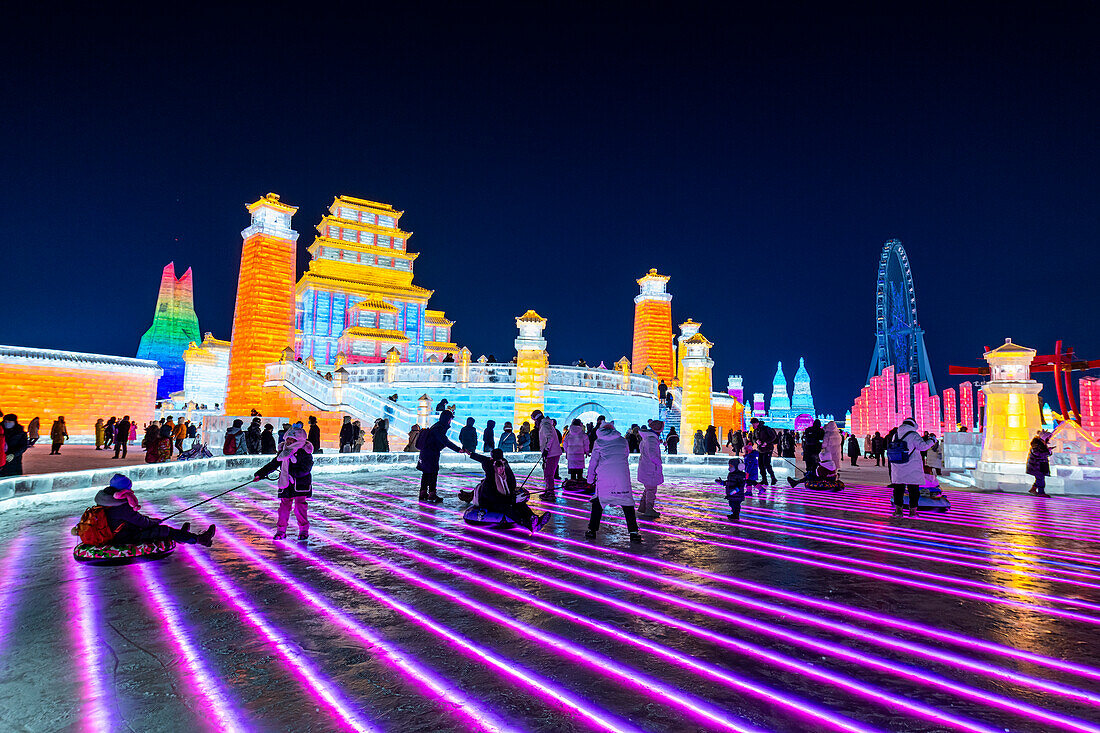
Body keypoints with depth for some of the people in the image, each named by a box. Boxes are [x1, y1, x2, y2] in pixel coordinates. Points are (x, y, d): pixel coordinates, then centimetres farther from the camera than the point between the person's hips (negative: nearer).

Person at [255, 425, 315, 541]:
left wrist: (294, 473, -25)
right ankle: (281, 530, 17)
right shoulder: (283, 451, 11)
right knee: (284, 505, 6)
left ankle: (304, 530, 8)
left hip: (300, 484, -5)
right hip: (286, 483, 5)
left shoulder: (305, 452, -8)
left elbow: (306, 468, -14)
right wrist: (260, 474, 21)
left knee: (300, 506, -5)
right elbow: (273, 464, 20)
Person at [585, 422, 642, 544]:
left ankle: (592, 530, 14)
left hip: (604, 476, -1)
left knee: (598, 501, 13)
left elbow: (593, 461, 10)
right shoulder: (623, 440, 12)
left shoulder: (599, 442, 8)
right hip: (622, 476, 1)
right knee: (627, 503, 7)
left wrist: (590, 478, 18)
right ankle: (633, 532, -1)